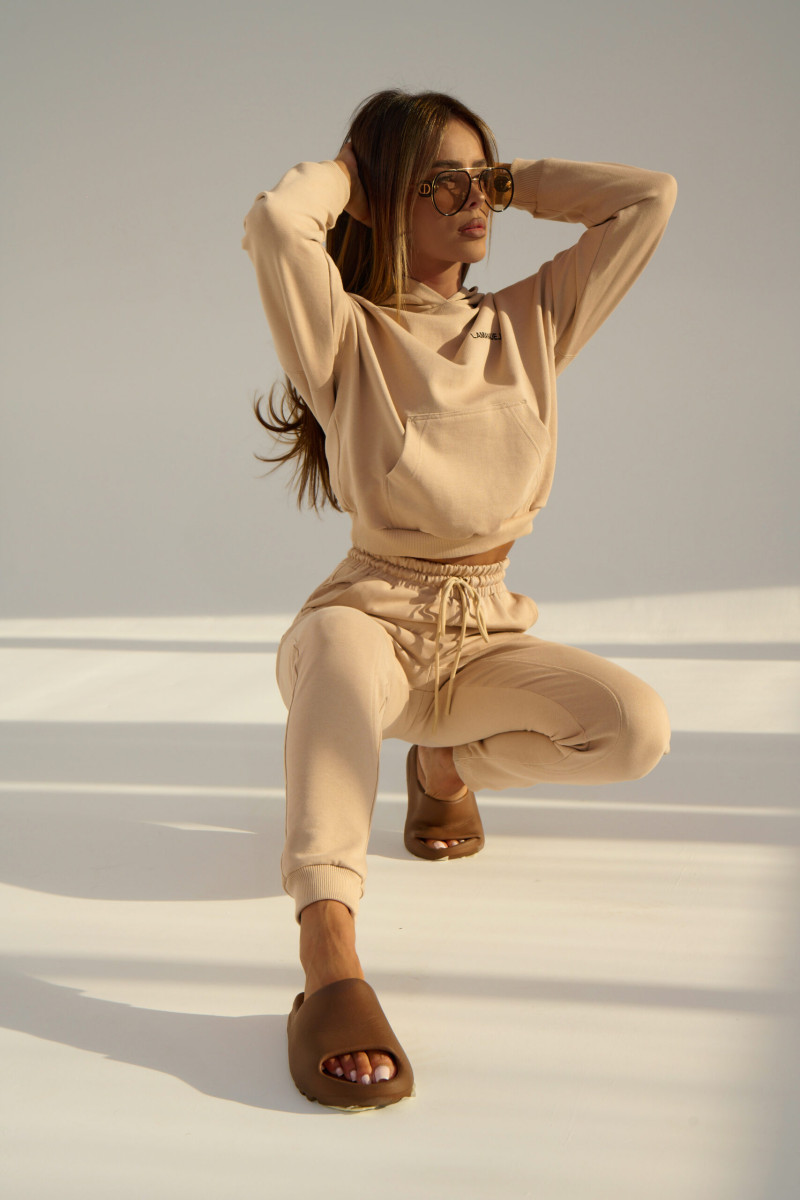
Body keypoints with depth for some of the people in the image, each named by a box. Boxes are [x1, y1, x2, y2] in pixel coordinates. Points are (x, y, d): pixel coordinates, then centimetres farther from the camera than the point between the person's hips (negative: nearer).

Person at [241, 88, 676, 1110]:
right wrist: (340, 172, -6)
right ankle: (330, 964, -57)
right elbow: (274, 223, -27)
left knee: (637, 729, -23)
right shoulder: (349, 335, -6)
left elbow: (651, 199, 5)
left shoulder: (530, 325, 7)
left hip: (485, 640, 5)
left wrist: (513, 181, 6)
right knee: (339, 647, -41)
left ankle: (448, 763, 8)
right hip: (369, 616, -4)